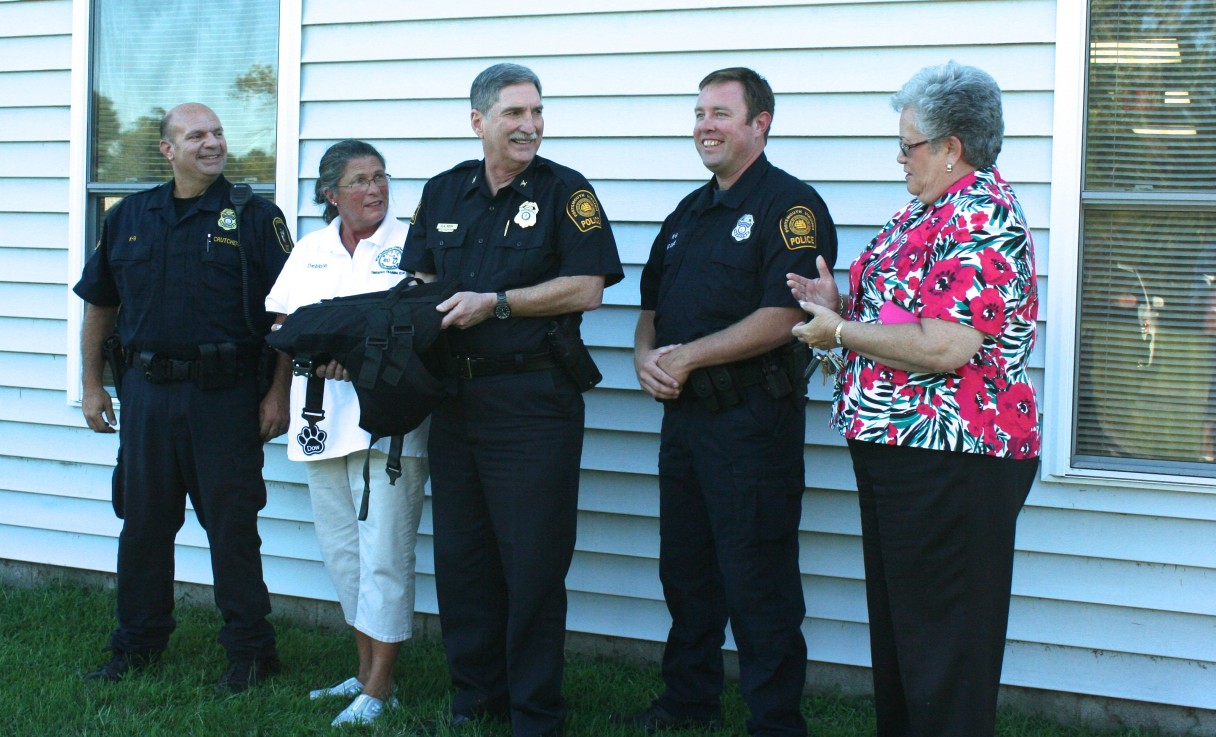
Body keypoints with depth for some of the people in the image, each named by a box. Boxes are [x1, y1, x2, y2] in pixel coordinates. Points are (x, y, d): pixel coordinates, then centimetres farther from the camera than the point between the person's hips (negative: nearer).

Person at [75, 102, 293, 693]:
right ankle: (137, 644, 23)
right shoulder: (129, 218, 8)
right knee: (142, 521, 10)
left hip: (225, 394, -4)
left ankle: (250, 650, 10)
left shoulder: (254, 218, -2)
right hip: (147, 393, 4)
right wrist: (91, 385, 12)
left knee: (232, 523, 1)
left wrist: (278, 394, -9)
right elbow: (99, 305, 16)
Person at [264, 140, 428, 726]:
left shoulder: (410, 244, 0)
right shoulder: (309, 250, 15)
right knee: (341, 550, 11)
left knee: (383, 552, -7)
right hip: (323, 416, 6)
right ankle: (365, 670, 22)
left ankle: (378, 689, -2)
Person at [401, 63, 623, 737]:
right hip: (455, 396, 5)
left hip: (533, 398, -5)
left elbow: (586, 287, -12)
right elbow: (419, 279, 17)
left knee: (533, 561, -2)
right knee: (459, 554, 11)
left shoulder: (565, 192, -3)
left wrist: (493, 303, -14)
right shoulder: (444, 193, 12)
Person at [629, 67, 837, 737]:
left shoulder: (790, 205, -9)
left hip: (753, 420, -8)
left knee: (758, 583, -3)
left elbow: (781, 318, -19)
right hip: (684, 413, 8)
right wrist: (645, 355, 0)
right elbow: (654, 304, 22)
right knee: (685, 569, 16)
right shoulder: (690, 213, 17)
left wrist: (688, 356, -15)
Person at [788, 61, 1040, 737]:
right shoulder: (929, 212, 14)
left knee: (942, 631, -2)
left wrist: (841, 331, -15)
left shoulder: (981, 221, -18)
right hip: (897, 450, 11)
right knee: (896, 616, 19)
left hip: (949, 459, -11)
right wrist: (841, 301, 5)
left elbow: (943, 346, -27)